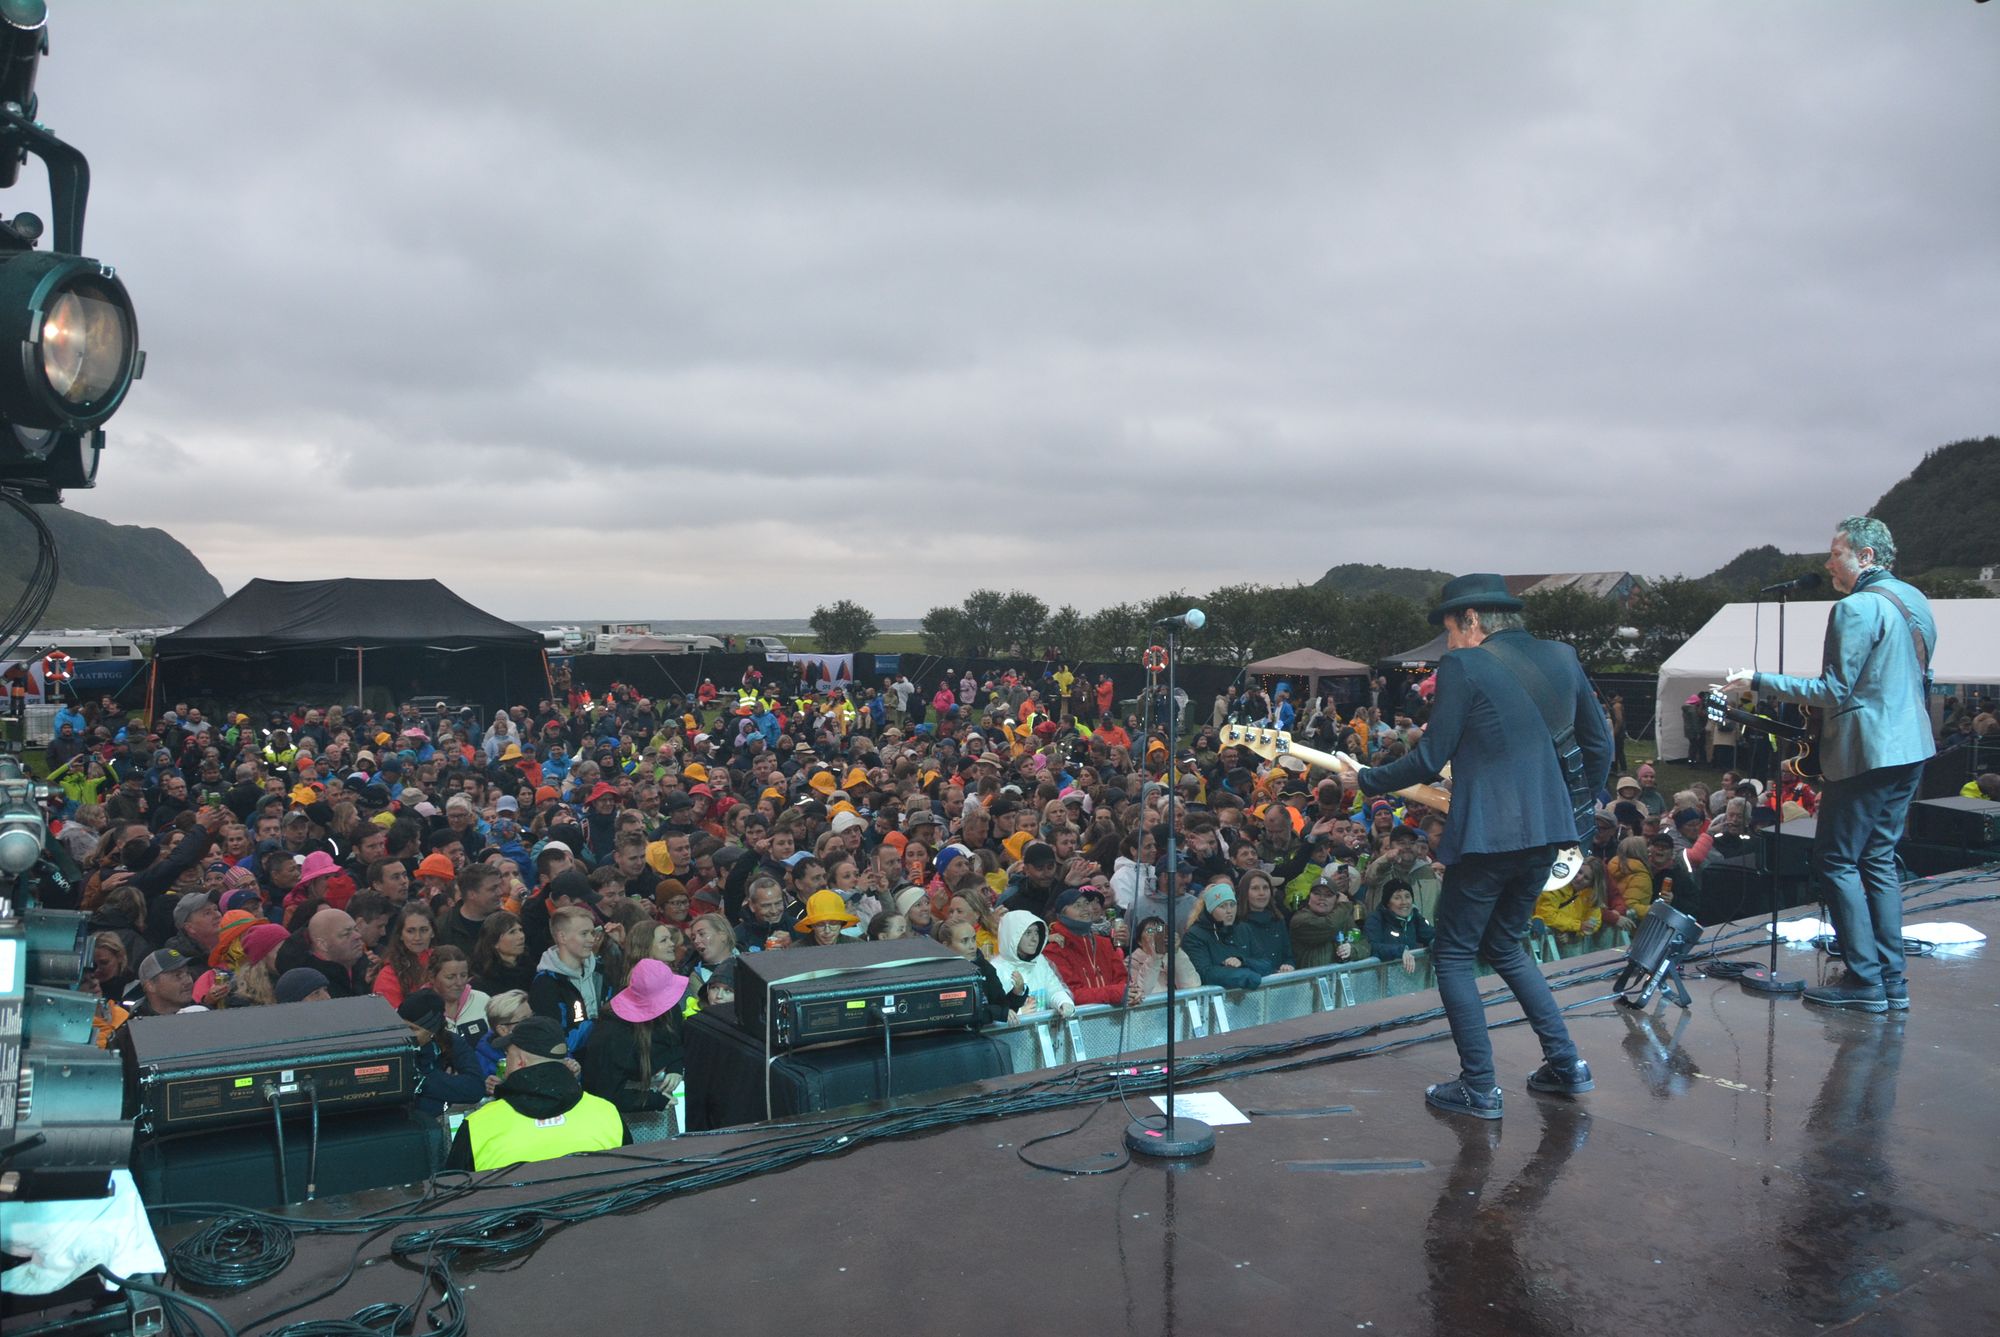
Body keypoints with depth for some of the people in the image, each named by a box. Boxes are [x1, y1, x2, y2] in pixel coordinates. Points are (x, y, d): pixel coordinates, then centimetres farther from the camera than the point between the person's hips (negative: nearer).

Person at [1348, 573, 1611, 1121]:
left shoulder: (1463, 666, -10)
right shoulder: (1562, 657, 10)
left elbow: (1430, 761, -10)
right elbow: (1599, 742, 16)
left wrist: (1366, 779, 4)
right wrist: (1586, 808, 30)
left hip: (1486, 835, -7)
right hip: (1548, 831, 7)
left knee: (1453, 954, 6)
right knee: (1503, 945, 24)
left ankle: (1478, 1089, 7)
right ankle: (1565, 1064, 23)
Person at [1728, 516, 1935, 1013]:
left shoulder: (1857, 608, -16)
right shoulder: (1916, 600, 12)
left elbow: (1835, 691, -17)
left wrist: (1759, 681, -14)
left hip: (1867, 752, -9)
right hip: (1911, 748, 9)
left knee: (1835, 861, -2)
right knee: (1879, 859, 14)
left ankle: (1866, 981, -1)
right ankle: (1892, 981, 15)